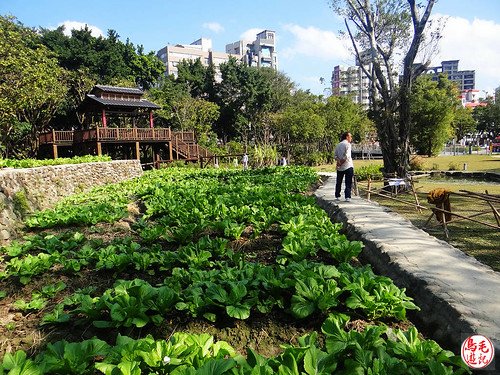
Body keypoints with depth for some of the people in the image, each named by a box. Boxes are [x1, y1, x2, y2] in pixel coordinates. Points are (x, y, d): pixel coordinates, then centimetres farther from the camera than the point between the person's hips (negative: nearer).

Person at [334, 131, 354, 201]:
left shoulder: (338, 145, 14)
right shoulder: (347, 144, -6)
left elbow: (335, 156, 5)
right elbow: (346, 156, -16)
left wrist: (339, 161, -8)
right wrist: (341, 162, -8)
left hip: (340, 167, 6)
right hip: (348, 166, -6)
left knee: (339, 182, 14)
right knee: (348, 183, -3)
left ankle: (337, 196, 21)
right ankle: (347, 197, -10)